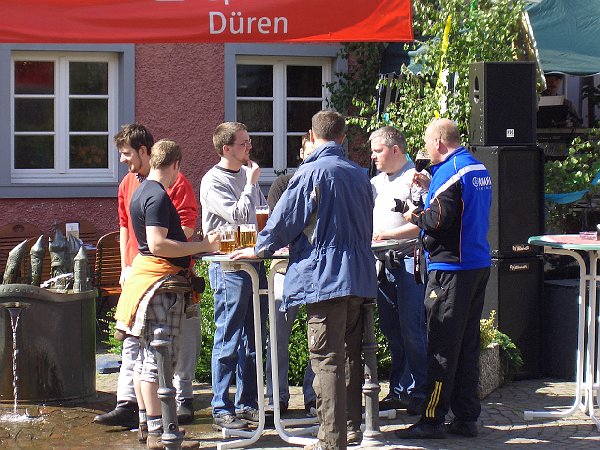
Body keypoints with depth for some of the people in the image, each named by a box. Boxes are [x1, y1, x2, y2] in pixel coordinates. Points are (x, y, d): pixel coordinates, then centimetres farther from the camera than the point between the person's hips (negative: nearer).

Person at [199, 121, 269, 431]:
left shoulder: (248, 175, 14)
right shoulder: (213, 182, -9)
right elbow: (239, 215, -19)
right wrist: (251, 183, -9)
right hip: (228, 265, -8)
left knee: (252, 339, 11)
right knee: (228, 340, -4)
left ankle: (247, 404, 19)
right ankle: (221, 409, 1)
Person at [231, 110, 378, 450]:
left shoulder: (313, 172, -9)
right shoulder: (360, 174, 12)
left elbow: (286, 218, -7)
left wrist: (260, 249, 9)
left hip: (324, 276, -7)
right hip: (359, 277, 7)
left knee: (327, 361, -6)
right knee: (351, 354, 16)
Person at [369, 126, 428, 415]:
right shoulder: (375, 183, 21)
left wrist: (388, 234, -17)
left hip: (409, 259, -8)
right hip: (384, 262, 8)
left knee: (411, 329, -9)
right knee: (390, 329, 9)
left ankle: (417, 392, -3)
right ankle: (398, 391, 16)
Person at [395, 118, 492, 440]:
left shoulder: (449, 171, -14)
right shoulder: (478, 168, 15)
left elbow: (438, 220, -20)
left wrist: (415, 216, -3)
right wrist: (431, 187, 18)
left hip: (451, 268, -9)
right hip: (479, 265, 9)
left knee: (442, 346, -5)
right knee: (468, 344, 11)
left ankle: (432, 419, -2)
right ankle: (466, 418, 14)